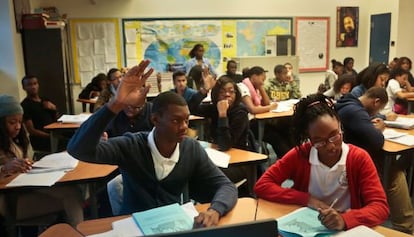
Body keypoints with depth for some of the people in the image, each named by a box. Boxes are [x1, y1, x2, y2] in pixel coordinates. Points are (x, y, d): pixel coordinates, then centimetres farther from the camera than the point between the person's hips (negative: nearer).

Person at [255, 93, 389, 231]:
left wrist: (344, 220, -33)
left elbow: (380, 207, -15)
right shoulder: (300, 155, -8)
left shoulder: (359, 158, -9)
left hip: (346, 230, 0)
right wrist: (307, 200, -17)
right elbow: (262, 186, -9)